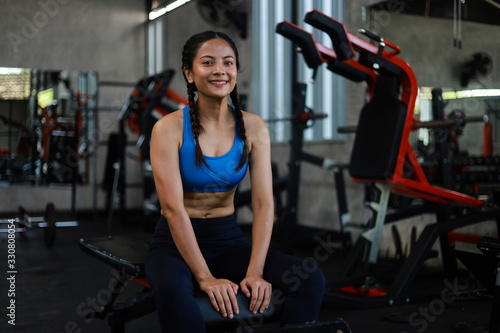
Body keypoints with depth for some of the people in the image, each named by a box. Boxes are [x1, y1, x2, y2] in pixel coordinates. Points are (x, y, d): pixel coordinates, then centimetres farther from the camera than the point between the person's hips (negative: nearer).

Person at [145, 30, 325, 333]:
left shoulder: (253, 127, -1)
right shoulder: (169, 129, -11)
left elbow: (264, 203, -8)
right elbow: (173, 208, -18)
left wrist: (255, 272, -19)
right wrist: (205, 277, -24)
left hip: (229, 238, 4)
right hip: (177, 241, -3)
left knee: (311, 279, -19)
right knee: (172, 289, -39)